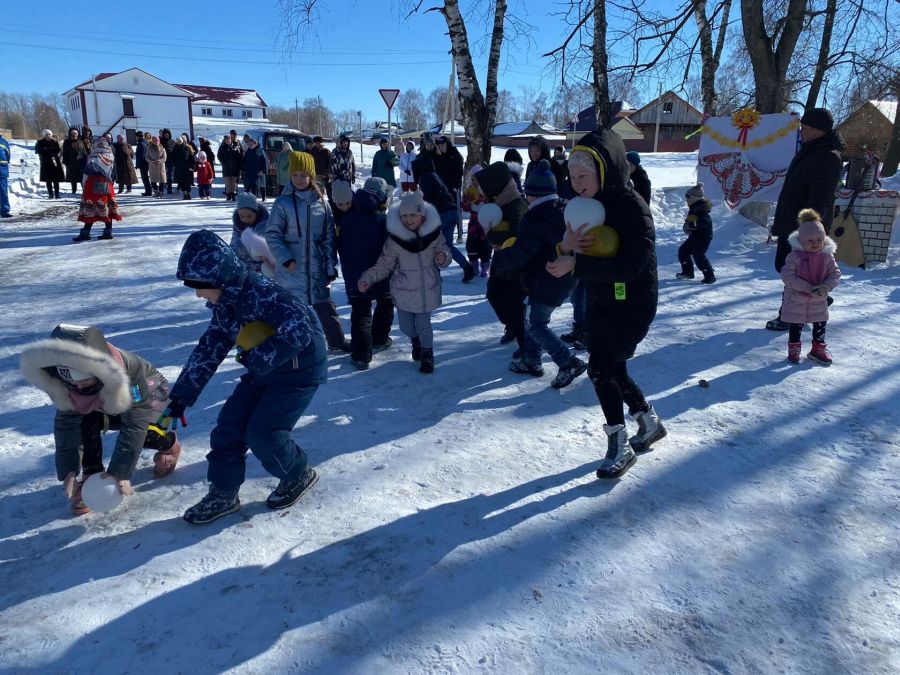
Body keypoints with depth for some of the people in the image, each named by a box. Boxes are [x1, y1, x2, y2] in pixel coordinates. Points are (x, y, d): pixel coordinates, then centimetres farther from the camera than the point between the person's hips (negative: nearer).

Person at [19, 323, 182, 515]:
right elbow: (66, 424, -19)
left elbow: (134, 426, -39)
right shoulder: (62, 383, -27)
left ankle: (169, 445, 4)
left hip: (148, 394, -4)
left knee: (138, 430, -28)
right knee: (87, 423, -22)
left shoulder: (126, 373, -43)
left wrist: (120, 472, -39)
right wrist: (68, 471, -24)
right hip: (105, 405, 4)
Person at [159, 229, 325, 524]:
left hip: (299, 371, -8)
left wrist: (256, 358, -26)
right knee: (229, 424, 3)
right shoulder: (225, 304, 0)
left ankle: (299, 475, 19)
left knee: (262, 434, -8)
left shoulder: (261, 294, -29)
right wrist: (178, 399, 2)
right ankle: (223, 493, 19)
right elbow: (207, 350, 4)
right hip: (264, 370, 9)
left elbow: (299, 333, -38)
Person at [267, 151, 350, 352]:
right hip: (291, 269, -2)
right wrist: (286, 259, -15)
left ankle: (337, 341, 30)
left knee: (325, 306, 12)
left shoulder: (322, 203, 3)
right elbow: (272, 234, -5)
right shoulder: (283, 203, -6)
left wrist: (331, 266, 1)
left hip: (317, 269, 2)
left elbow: (329, 237, 4)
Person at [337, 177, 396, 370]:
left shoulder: (348, 218, 2)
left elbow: (341, 247, 10)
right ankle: (379, 340, 34)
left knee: (360, 314, 6)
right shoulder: (383, 220, -14)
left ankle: (360, 355, 0)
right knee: (385, 304, 24)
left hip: (354, 278, 3)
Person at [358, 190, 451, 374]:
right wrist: (367, 278, -13)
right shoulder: (394, 237, -11)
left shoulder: (433, 232, -10)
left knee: (423, 325, 0)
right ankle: (416, 340, 47)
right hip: (404, 292, 1)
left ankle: (427, 354, 29)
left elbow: (444, 251, 6)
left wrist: (443, 258, -17)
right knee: (406, 326, 11)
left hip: (427, 290, -1)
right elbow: (384, 264, -3)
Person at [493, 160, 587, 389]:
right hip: (563, 277, 10)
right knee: (534, 319, 19)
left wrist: (499, 258, -5)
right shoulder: (561, 212, 8)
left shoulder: (535, 219, -22)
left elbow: (519, 255, -24)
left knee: (537, 325, -1)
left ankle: (569, 363, -2)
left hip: (547, 281, -10)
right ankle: (531, 360, 27)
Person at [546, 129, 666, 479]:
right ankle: (650, 423, 39)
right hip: (600, 303, 8)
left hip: (632, 305, -8)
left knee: (600, 367, -14)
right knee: (612, 370, 16)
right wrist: (566, 245, -19)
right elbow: (567, 257, 5)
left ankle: (619, 447, 2)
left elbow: (629, 266, -28)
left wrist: (575, 263, -31)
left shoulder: (633, 208, -19)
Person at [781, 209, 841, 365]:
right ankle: (793, 350, 28)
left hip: (819, 302, 3)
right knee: (795, 327, 11)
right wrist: (807, 287, -27)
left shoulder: (827, 257, -6)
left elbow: (835, 274, -3)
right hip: (796, 301, -3)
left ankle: (819, 350, 34)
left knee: (820, 326, 15)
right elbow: (787, 276, -23)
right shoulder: (795, 256, -18)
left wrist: (825, 288, -23)